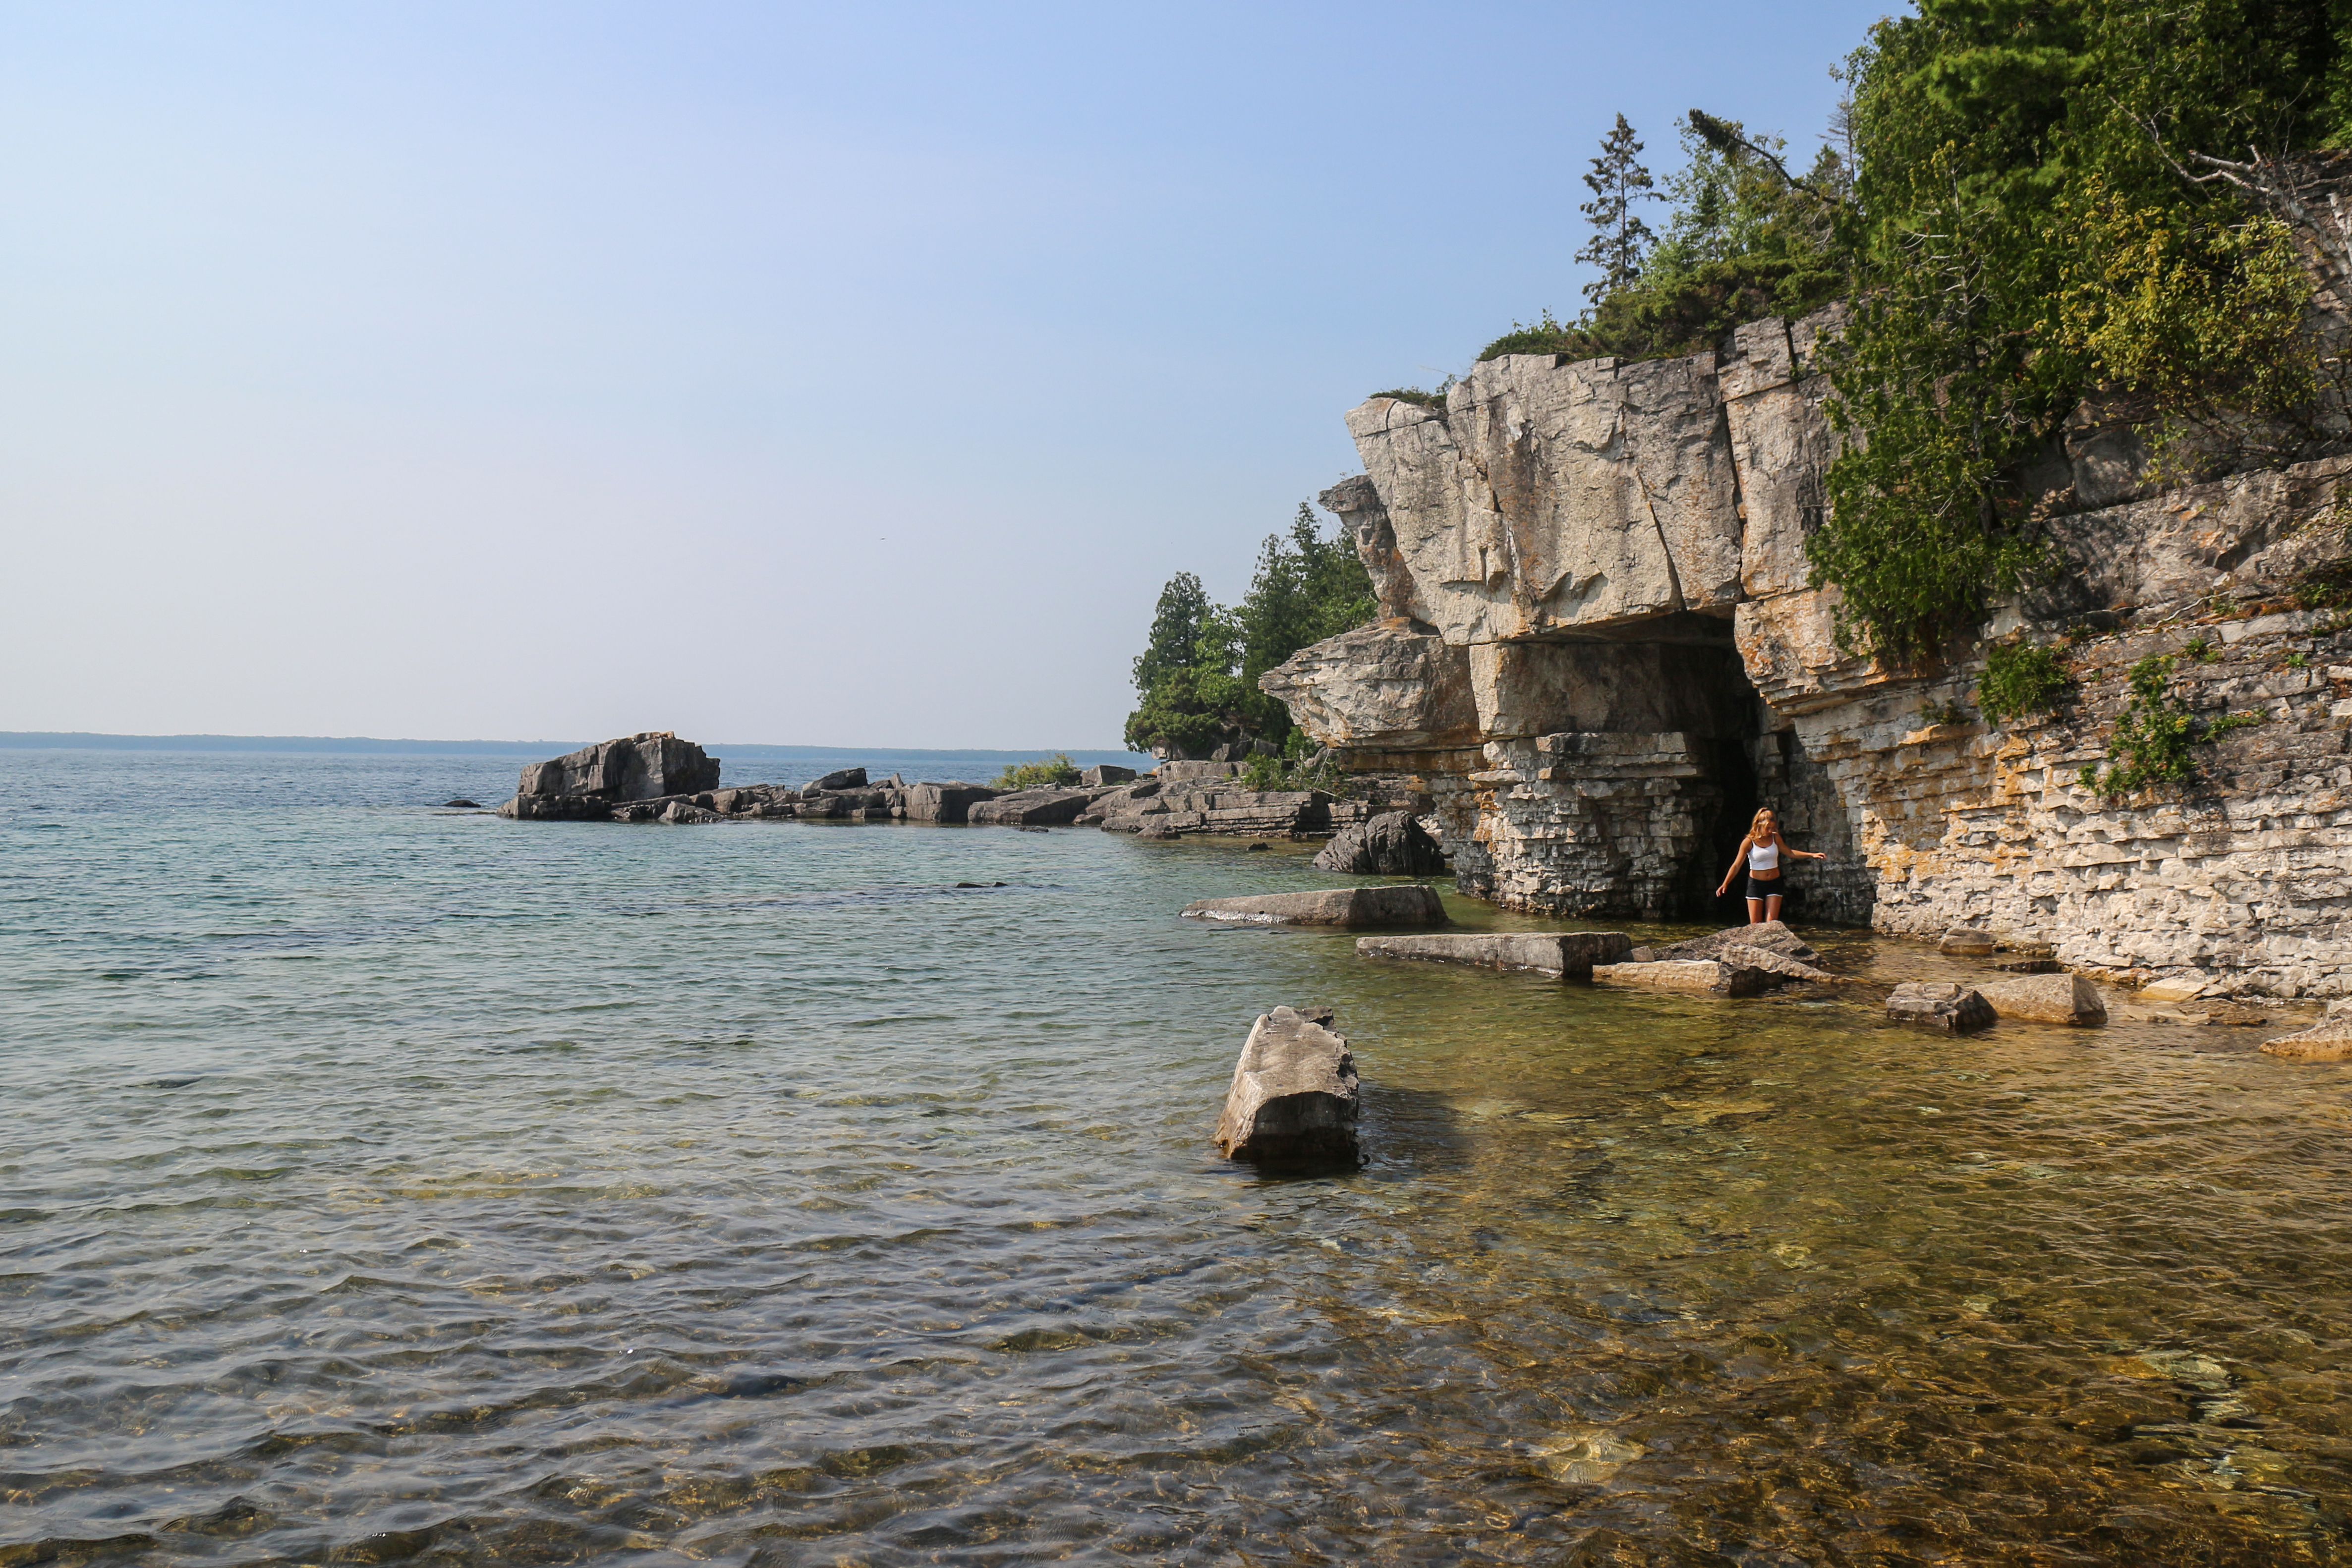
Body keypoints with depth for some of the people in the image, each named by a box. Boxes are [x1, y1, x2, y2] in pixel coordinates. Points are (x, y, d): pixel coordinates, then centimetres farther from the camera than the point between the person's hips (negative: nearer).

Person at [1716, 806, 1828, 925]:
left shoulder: (1775, 838, -1)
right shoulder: (1749, 842, -12)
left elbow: (1789, 853, 16)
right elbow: (1737, 865, -12)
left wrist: (1811, 855, 9)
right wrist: (1725, 885, -21)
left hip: (1774, 884, 3)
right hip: (1756, 884, -3)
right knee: (1755, 925, -3)